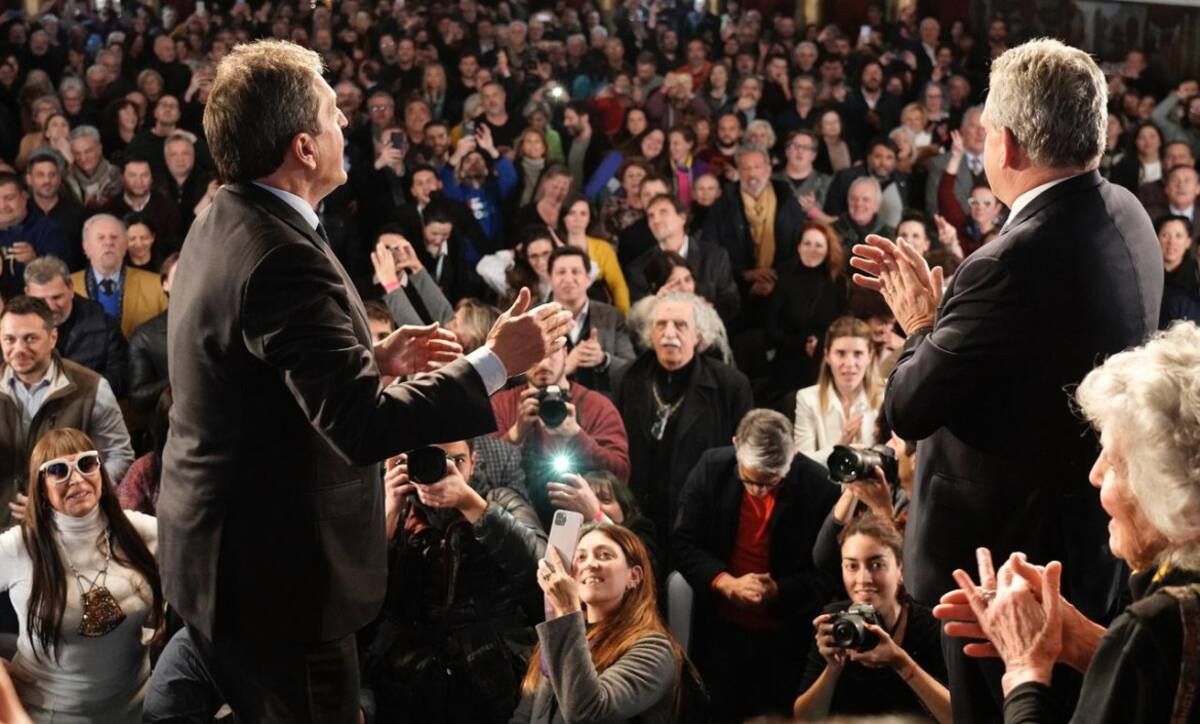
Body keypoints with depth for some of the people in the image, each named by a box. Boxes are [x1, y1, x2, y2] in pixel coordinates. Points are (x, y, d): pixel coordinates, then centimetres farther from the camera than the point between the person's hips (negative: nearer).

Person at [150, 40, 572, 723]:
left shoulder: (223, 224, 5)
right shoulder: (282, 257, -27)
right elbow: (362, 427, -32)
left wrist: (375, 357, 12)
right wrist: (496, 363, -25)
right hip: (277, 571, -10)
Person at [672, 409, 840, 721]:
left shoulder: (819, 487, -16)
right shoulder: (711, 468, -10)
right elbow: (683, 543, -5)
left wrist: (778, 591, -24)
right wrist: (726, 582, -21)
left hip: (787, 639, -2)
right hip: (721, 631, 2)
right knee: (718, 715, 13)